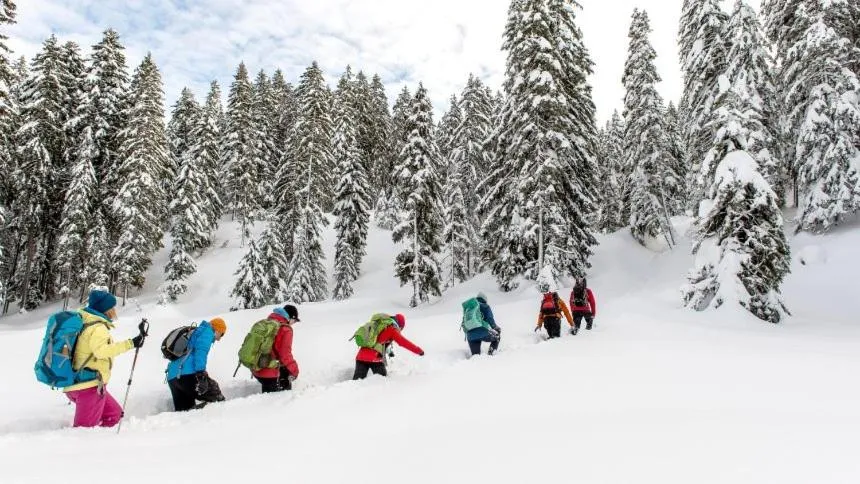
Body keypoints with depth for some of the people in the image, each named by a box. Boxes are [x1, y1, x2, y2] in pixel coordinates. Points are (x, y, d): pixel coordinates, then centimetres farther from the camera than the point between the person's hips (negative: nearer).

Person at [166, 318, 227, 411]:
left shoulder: (195, 332, 34)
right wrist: (201, 375, -21)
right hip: (187, 374, -9)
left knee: (183, 411, 10)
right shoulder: (207, 331, 7)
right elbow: (201, 352, -11)